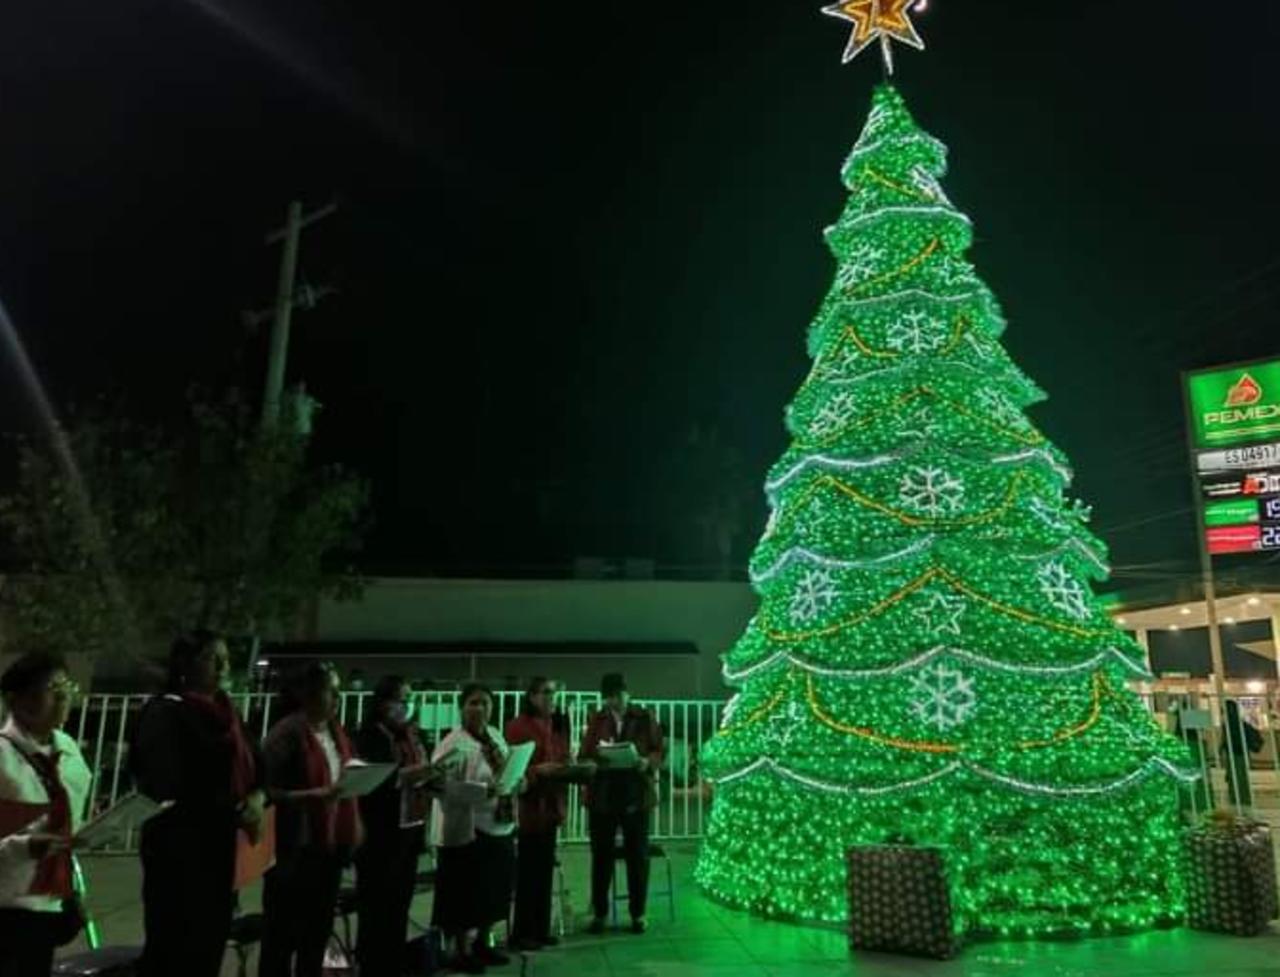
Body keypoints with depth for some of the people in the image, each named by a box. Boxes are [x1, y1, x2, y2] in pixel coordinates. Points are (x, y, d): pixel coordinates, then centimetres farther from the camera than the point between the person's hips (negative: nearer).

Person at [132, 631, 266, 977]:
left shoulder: (224, 712, 11)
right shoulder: (164, 713, -11)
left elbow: (249, 766, 15)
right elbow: (170, 786, -20)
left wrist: (257, 797, -7)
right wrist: (236, 810, -17)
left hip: (220, 845, 7)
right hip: (179, 847, -7)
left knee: (209, 944, 12)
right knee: (174, 947, 0)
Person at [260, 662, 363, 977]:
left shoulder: (336, 731, 10)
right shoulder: (286, 733, -13)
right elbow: (269, 790, -17)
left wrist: (354, 827, 10)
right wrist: (316, 794, -27)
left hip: (331, 843, 8)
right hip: (295, 847, -7)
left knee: (319, 928, 17)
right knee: (283, 933, 3)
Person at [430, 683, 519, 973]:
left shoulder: (496, 736, 9)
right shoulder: (453, 744, -15)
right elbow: (445, 786, -23)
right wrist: (485, 791, -29)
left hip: (499, 826, 8)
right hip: (466, 830, -7)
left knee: (493, 890, 15)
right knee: (466, 894, 3)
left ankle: (481, 943, 31)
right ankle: (461, 951, 19)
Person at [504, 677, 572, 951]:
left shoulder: (558, 726, 12)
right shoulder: (517, 726, -11)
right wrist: (539, 770, -25)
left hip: (551, 805, 7)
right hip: (528, 805, -7)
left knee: (546, 868, 10)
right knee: (528, 870, -1)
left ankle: (541, 929, 20)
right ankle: (522, 932, 11)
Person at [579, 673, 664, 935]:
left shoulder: (645, 718, 3)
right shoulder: (596, 720, 7)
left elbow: (659, 751, 1)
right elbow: (584, 755, 5)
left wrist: (648, 762, -19)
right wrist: (595, 760, -17)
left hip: (636, 794, -1)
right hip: (602, 794, 1)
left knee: (637, 855, 5)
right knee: (601, 855, 5)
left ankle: (638, 914, 17)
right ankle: (599, 913, 18)